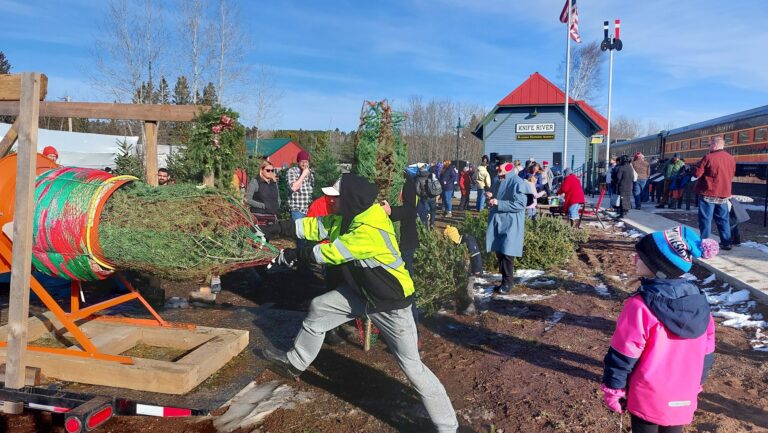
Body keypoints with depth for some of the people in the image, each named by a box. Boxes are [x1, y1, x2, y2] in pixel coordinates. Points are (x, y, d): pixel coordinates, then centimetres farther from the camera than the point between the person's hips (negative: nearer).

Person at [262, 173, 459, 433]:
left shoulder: (370, 231, -31)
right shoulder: (353, 216, -2)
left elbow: (331, 252, -23)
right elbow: (319, 226, 2)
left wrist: (297, 254, -9)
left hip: (390, 303, -9)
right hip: (362, 292, 9)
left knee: (411, 366, -8)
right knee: (319, 309, 15)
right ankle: (294, 363, 36)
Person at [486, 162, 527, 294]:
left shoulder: (517, 182, -15)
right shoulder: (500, 181, 12)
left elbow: (520, 204, -21)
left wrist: (499, 203, -21)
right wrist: (492, 199, 5)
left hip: (511, 225, -8)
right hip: (498, 223, 8)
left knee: (507, 253, -7)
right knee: (499, 252, 10)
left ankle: (507, 283, 3)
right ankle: (504, 281, 20)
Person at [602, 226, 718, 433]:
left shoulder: (640, 307, -24)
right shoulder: (700, 301, -5)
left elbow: (623, 355, -17)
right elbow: (706, 353, 7)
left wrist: (612, 389, -4)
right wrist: (695, 384, 21)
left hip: (647, 398, -5)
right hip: (683, 399, 5)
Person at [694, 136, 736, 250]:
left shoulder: (708, 157, -14)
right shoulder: (731, 159, 7)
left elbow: (697, 174, -13)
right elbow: (731, 175, 18)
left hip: (709, 194, -6)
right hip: (724, 194, 6)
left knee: (705, 219, 0)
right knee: (723, 219, 13)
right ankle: (726, 242, 17)